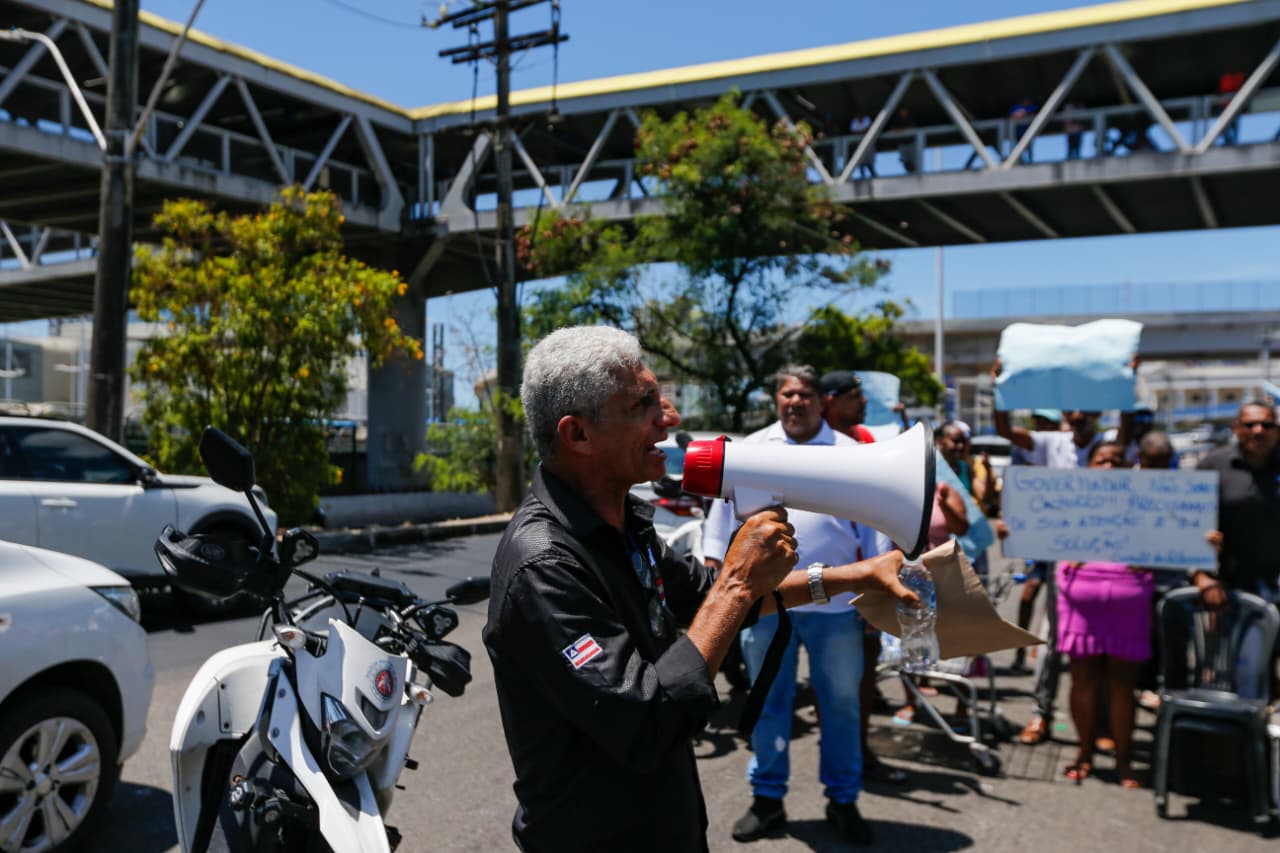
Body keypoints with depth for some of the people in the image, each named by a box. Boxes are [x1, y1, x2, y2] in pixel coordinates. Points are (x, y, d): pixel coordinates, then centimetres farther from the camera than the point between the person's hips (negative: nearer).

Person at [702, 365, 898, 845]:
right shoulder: (750, 450, 6)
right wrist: (712, 569, 2)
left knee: (841, 702, 9)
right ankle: (767, 797, 24)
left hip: (835, 602, 0)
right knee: (768, 701, 11)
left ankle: (843, 799, 25)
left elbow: (873, 520, 5)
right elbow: (725, 512, 7)